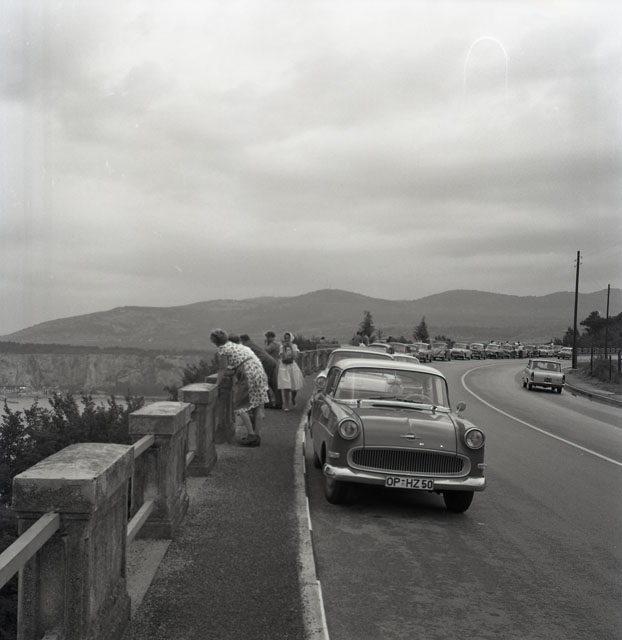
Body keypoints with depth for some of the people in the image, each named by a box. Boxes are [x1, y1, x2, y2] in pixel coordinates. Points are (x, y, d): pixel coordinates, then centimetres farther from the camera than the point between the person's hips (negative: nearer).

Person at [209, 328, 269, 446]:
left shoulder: (222, 349, 1)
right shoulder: (238, 346, 25)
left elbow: (222, 371, 1)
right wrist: (225, 373, 26)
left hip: (247, 375, -8)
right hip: (260, 372, 8)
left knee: (241, 406, 6)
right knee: (258, 405, 10)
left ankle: (251, 434, -2)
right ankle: (256, 436, 14)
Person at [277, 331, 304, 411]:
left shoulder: (294, 346, 0)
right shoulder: (281, 347, -2)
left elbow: (295, 357, -14)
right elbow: (284, 357, -15)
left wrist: (291, 347, -15)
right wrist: (284, 348, -17)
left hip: (293, 366, 2)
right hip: (284, 367, -1)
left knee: (294, 386, 7)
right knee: (285, 387, -10)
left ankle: (293, 398, 39)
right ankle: (286, 405, -3)